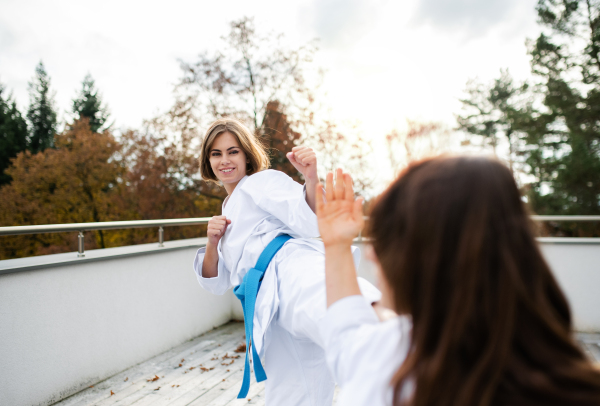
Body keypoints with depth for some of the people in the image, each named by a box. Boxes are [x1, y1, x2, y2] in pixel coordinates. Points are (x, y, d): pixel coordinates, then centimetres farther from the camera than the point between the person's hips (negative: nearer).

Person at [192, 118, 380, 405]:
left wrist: (311, 179, -21)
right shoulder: (230, 212, 31)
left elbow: (311, 223, -5)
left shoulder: (262, 181, 11)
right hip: (273, 315, 7)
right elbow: (217, 282, 26)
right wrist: (212, 243, 8)